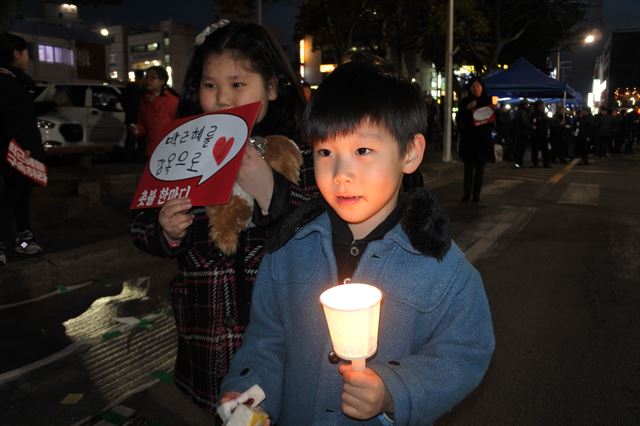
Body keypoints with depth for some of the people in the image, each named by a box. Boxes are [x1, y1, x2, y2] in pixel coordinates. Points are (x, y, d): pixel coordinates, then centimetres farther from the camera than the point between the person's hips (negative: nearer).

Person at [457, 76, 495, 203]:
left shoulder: (488, 101, 6)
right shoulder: (465, 101, 4)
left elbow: (495, 119, 8)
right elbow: (459, 118, -3)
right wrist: (467, 108, -17)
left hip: (483, 139, 0)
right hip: (468, 138, 0)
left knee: (480, 167, 1)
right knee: (468, 167, -2)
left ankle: (476, 194, 6)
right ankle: (466, 193, 3)